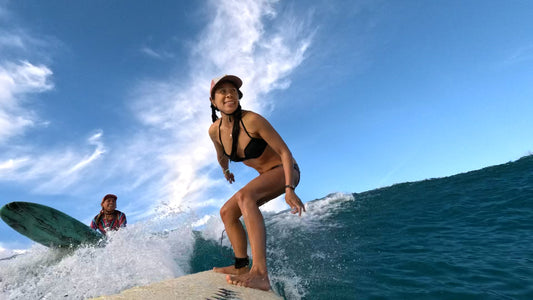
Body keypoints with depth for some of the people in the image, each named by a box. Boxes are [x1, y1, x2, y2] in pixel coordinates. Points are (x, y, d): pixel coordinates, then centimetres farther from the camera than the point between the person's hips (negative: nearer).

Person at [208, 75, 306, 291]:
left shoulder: (252, 120, -25)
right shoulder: (214, 131, -6)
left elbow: (285, 152, -25)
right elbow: (222, 155, 17)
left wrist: (289, 189, -35)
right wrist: (226, 171, 34)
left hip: (284, 171, -7)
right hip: (266, 176, 8)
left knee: (244, 196, -33)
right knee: (227, 212, 7)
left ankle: (260, 273, -40)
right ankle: (242, 266, 18)